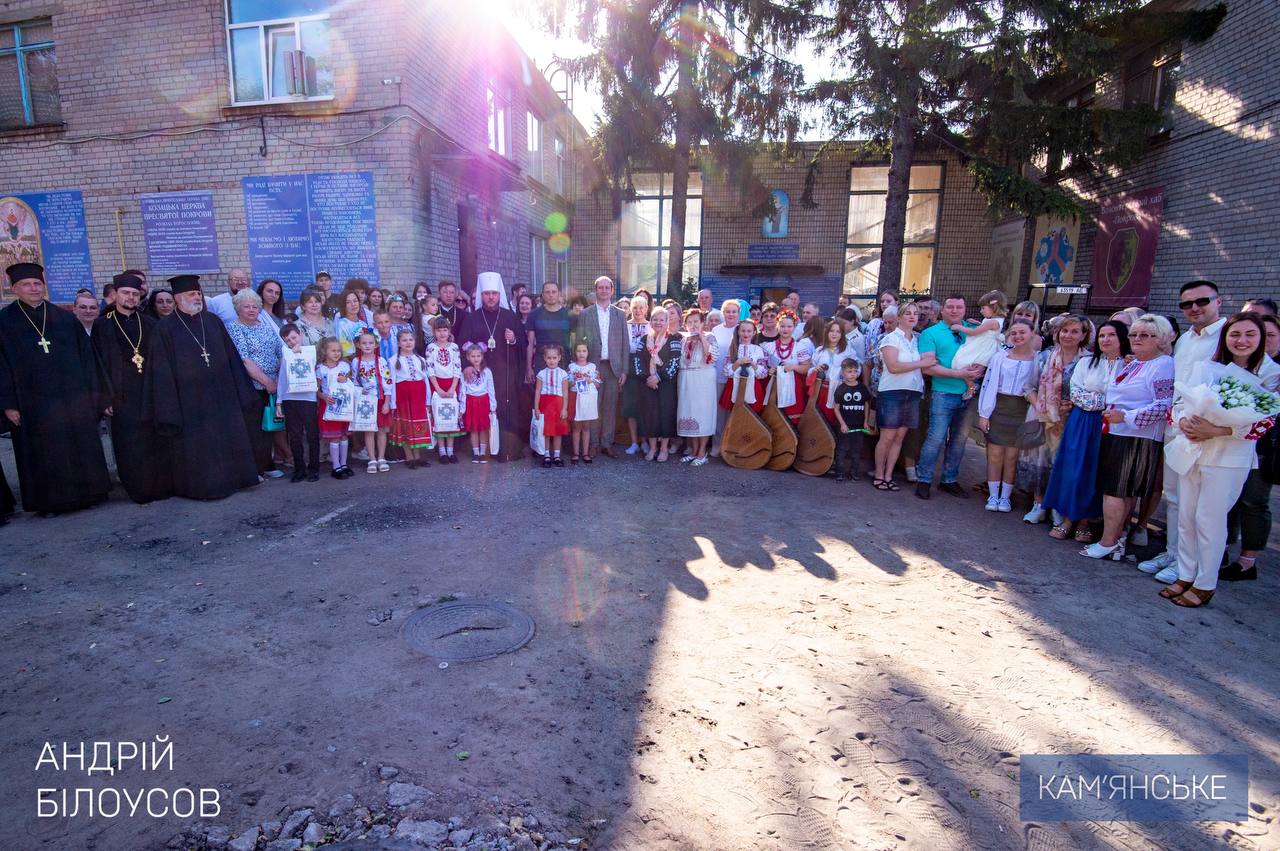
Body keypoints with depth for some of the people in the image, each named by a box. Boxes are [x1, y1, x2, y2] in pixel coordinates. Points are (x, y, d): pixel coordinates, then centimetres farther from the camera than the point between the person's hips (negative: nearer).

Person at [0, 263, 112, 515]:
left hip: (74, 398, 2)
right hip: (34, 403, -2)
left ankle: (85, 493, 20)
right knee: (45, 454, 4)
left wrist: (97, 394, 3)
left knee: (81, 449, 7)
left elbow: (87, 357, 8)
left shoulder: (65, 319, 8)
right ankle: (50, 501, 15)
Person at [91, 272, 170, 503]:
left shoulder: (149, 324, 10)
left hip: (150, 393, 2)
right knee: (130, 447, 0)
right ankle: (138, 490, 9)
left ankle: (160, 485, 12)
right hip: (122, 396, -2)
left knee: (155, 442, 3)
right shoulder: (102, 325, 3)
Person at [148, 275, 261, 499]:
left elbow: (232, 358, 9)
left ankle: (228, 479, 23)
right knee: (194, 447, 3)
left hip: (220, 397, 4)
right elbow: (163, 372, -6)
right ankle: (200, 485, 15)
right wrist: (169, 411, -11)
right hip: (189, 400, -4)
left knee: (225, 441, 10)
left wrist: (242, 393, 7)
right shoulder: (165, 328, -4)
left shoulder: (213, 322, 7)